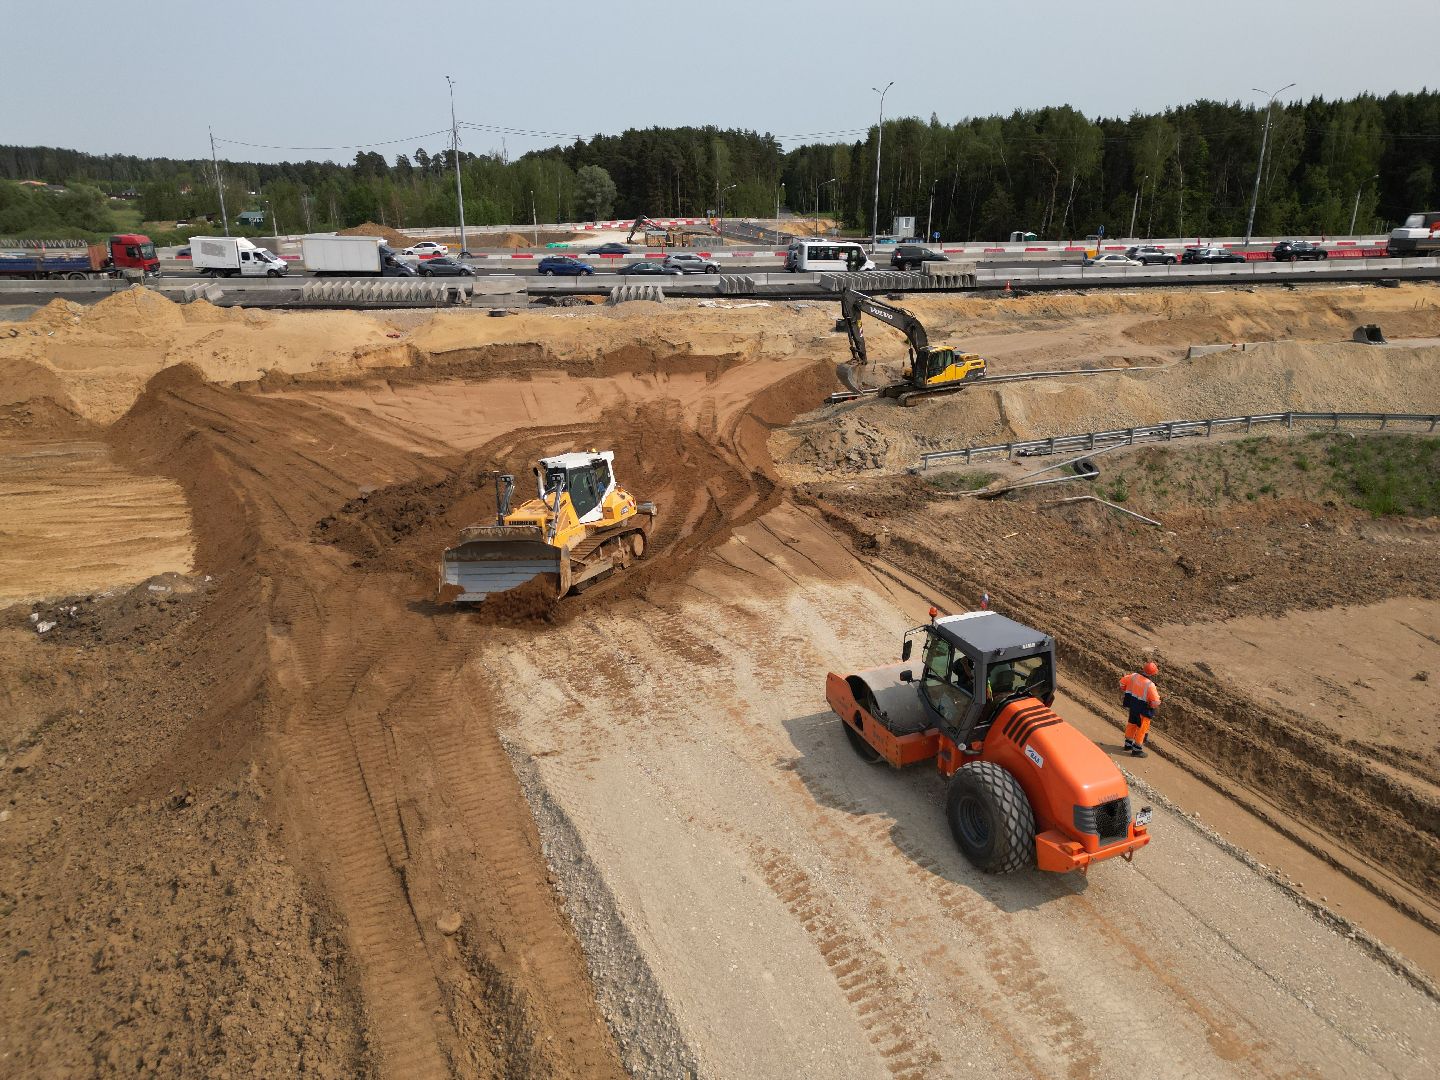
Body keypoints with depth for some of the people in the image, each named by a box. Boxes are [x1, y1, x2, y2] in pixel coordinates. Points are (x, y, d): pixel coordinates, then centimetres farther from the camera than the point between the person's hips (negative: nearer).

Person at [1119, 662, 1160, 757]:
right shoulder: (1150, 685, -28)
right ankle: (1136, 750, 21)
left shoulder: (1134, 676, -9)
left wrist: (1122, 694, 21)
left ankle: (1128, 745, 40)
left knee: (1132, 724, 24)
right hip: (1143, 710, -7)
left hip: (1132, 706, 7)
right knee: (1141, 728, 10)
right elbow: (1155, 703, -27)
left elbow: (1122, 683, 5)